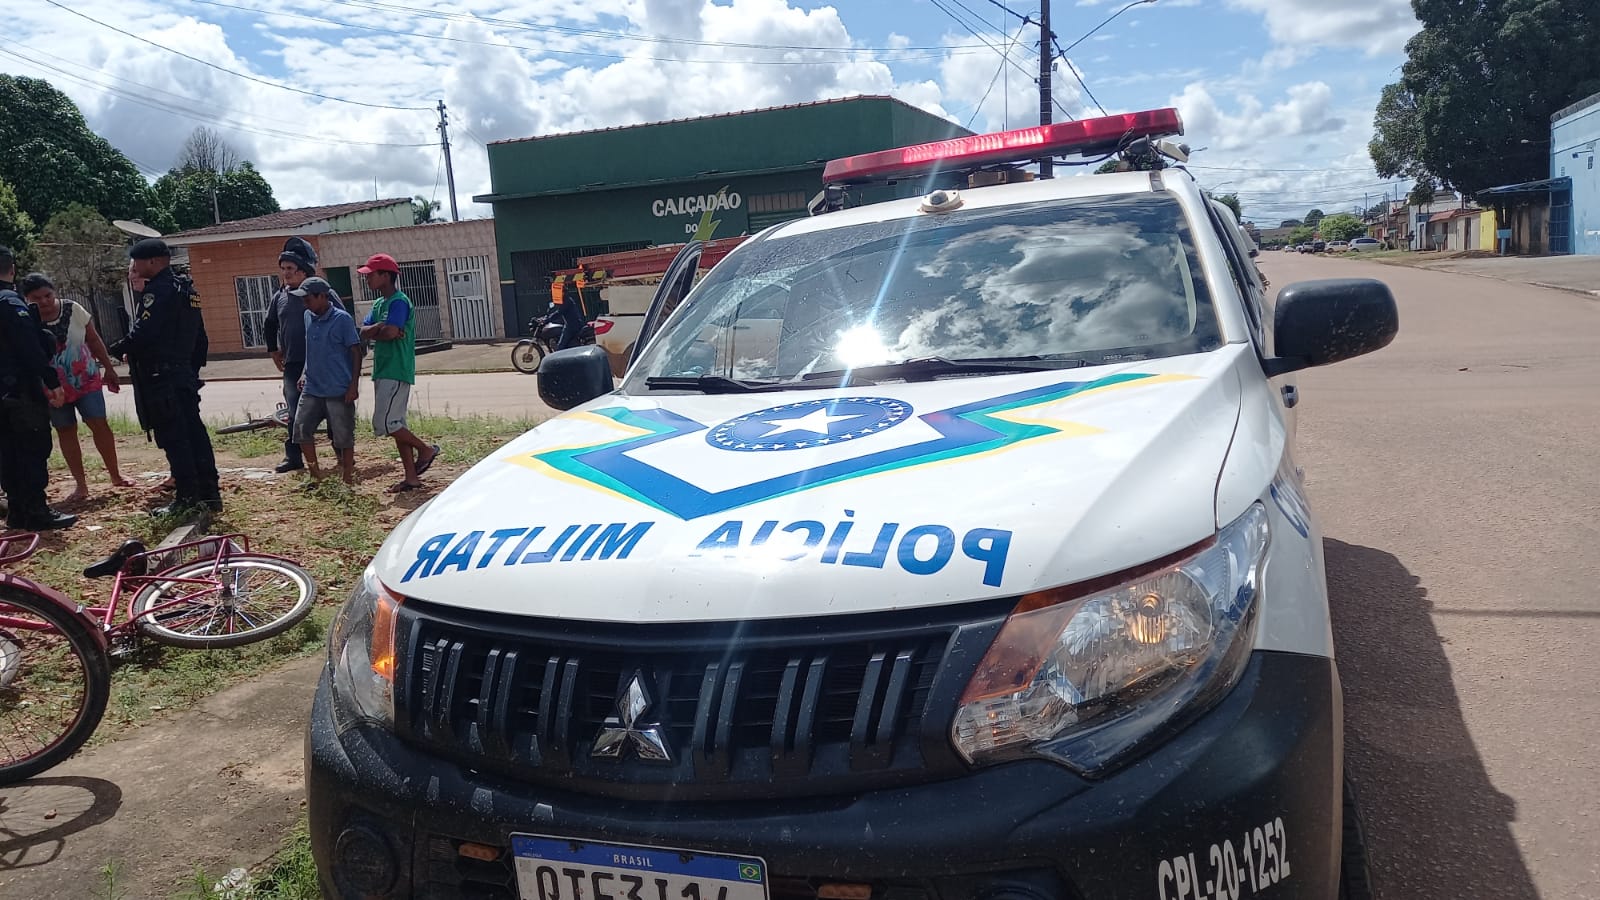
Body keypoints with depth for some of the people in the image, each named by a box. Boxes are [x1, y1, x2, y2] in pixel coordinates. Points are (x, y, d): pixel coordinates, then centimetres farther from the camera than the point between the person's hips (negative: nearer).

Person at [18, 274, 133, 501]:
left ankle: (115, 474, 11)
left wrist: (109, 369, 8)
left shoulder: (73, 309, -8)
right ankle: (81, 484, 13)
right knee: (66, 431, 7)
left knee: (99, 424, -2)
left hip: (86, 379, 1)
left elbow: (94, 340, 3)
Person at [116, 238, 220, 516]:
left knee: (172, 437, -5)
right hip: (184, 375, 9)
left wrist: (117, 350, -6)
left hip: (160, 378, -9)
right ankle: (209, 493, 12)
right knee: (195, 432, 9)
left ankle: (187, 497, -4)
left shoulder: (159, 291, -13)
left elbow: (143, 332, -22)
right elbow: (200, 336, 21)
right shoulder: (187, 289, 16)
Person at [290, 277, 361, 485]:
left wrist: (354, 385, -13)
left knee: (343, 436, 0)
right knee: (302, 429, 4)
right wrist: (305, 375, 17)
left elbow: (356, 352, -9)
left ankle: (347, 478, 12)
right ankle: (315, 473, 16)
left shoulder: (342, 319, -10)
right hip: (312, 388, 6)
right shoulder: (308, 317, 8)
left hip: (339, 391, -6)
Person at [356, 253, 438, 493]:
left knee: (384, 423, -14)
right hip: (382, 372, 10)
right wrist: (381, 328, -11)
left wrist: (375, 331, -3)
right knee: (395, 424, 9)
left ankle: (426, 449, 5)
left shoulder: (399, 301, -12)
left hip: (396, 372, -10)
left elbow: (390, 333, -23)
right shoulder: (378, 304, 17)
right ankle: (411, 477, 13)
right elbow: (364, 332, 7)